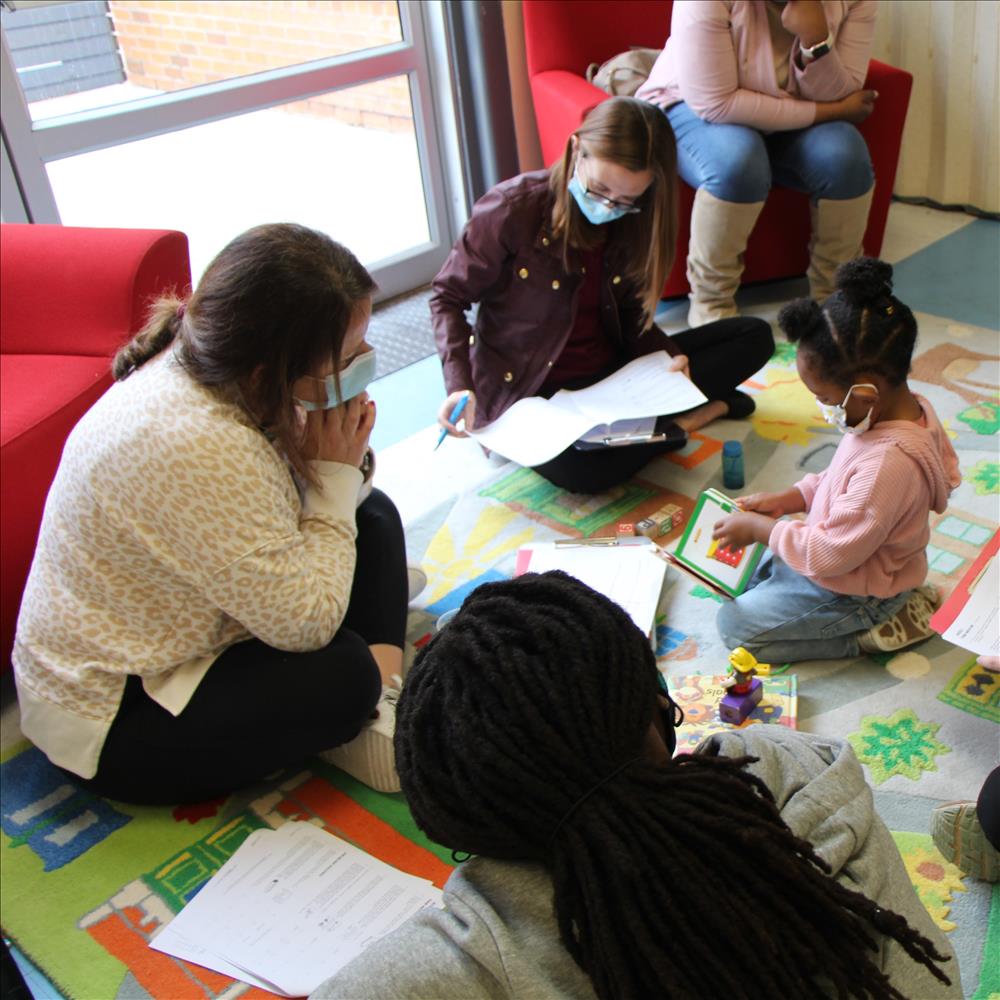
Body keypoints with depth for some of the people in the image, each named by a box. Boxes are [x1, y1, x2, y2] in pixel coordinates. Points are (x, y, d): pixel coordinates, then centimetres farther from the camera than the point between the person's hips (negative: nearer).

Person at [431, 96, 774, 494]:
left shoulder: (632, 221, -2)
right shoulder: (512, 208, -18)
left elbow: (629, 316, 9)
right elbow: (449, 296, -9)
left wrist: (668, 354, -11)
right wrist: (460, 384, -23)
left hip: (611, 372, 6)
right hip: (533, 390, -6)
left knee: (755, 336, -1)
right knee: (582, 469, -40)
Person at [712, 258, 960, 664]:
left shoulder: (888, 463, -39)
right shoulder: (909, 407, -9)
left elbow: (831, 554, -31)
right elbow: (841, 479, 9)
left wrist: (760, 528, -19)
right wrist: (787, 500, 0)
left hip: (852, 593, -10)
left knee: (735, 625, -5)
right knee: (748, 568, 22)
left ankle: (873, 632, -1)